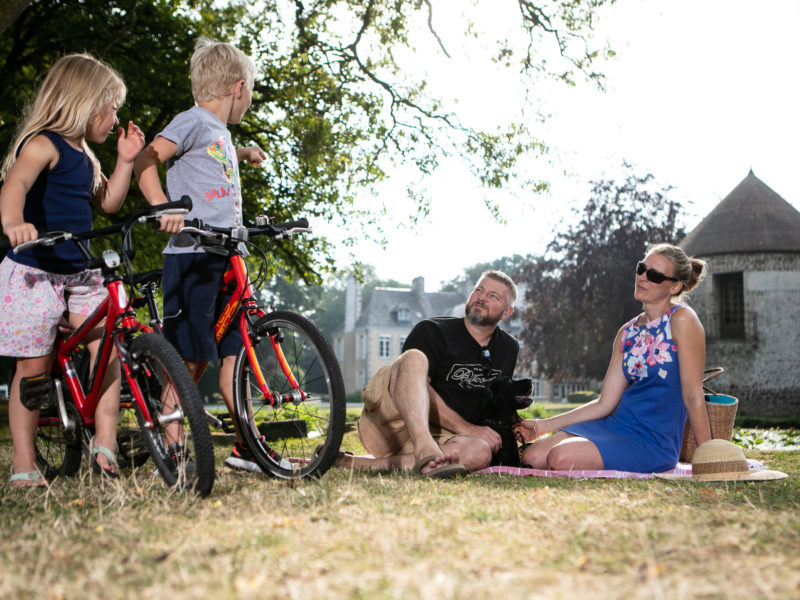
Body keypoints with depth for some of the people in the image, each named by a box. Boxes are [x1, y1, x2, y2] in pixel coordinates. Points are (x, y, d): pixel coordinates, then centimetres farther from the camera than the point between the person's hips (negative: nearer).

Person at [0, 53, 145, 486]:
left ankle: (105, 444, -7)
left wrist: (125, 160, 12)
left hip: (82, 274, 7)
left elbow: (107, 203, 24)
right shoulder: (42, 145, -12)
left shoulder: (83, 155, 16)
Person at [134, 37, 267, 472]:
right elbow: (146, 161, -14)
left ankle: (246, 446, 14)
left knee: (233, 351, 8)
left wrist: (243, 155, 44)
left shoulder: (221, 132, 23)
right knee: (190, 358, -8)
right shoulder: (193, 121, -4)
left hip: (225, 259, 9)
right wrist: (163, 208, -26)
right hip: (191, 258, -9)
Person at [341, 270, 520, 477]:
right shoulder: (432, 331, -1)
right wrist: (465, 427, -19)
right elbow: (419, 385, -14)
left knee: (480, 453, -34)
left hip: (439, 435, 4)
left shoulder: (509, 350, 17)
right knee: (414, 358, -30)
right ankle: (426, 452, -53)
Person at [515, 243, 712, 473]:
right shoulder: (627, 333, 12)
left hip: (654, 442, -6)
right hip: (616, 425, 6)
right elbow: (605, 403, 11)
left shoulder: (681, 320, -7)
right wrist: (542, 426, 8)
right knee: (532, 456, -14)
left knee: (561, 458, -27)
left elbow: (693, 395, -9)